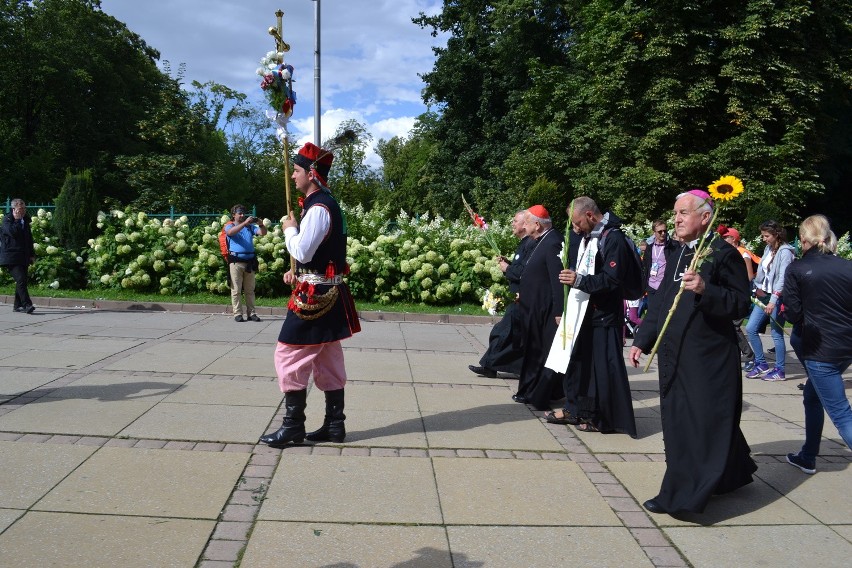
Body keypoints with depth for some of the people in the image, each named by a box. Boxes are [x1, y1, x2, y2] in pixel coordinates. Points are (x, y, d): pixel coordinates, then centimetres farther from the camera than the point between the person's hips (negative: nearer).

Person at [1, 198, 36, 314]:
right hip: (11, 256, -7)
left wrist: (32, 255, 19)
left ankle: (17, 305, 17)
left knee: (22, 280, 8)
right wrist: (17, 219, -13)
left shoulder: (25, 220, 16)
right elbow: (12, 232, -23)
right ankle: (27, 305, -22)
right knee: (20, 279, -17)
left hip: (23, 257, 7)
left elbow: (29, 238, 23)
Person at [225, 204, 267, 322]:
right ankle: (238, 314, -1)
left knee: (250, 290, 6)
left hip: (250, 261, 3)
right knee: (236, 290, -3)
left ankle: (251, 313, 9)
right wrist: (245, 223, -27)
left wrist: (260, 224, -17)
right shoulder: (229, 226, 5)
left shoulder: (250, 226, 14)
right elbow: (230, 232, -18)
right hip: (236, 261, -3)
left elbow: (263, 233, 4)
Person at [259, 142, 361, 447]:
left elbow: (302, 251, -22)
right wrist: (299, 273, 10)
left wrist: (289, 229, -4)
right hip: (329, 293, 10)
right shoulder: (327, 203, 14)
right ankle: (334, 424, 19)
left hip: (315, 296, -10)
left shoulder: (318, 208, -18)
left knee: (290, 357, -2)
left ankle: (293, 426, 5)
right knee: (328, 361, 12)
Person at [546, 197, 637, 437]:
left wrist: (579, 280, -25)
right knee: (578, 360, 15)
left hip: (604, 316, -9)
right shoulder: (589, 237, 12)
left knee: (604, 367, -2)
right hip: (584, 311, 9)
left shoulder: (613, 239, -16)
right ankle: (575, 409, 26)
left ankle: (604, 418, 9)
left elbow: (612, 280, -23)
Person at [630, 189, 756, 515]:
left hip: (709, 359, -8)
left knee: (703, 424, -1)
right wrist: (642, 340, 13)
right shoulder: (676, 256, 14)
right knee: (677, 423, 13)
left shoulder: (724, 254, -9)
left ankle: (684, 496, 4)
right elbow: (660, 302, 17)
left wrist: (705, 290, -27)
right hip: (674, 355, 8)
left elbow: (741, 305, -13)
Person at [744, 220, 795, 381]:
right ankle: (761, 365, 15)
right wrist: (757, 290, 6)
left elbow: (782, 279, -19)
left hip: (777, 298, -8)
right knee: (750, 329, 4)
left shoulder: (785, 252, -12)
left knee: (776, 333, -2)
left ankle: (779, 371, 10)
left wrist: (773, 301, -24)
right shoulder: (768, 249, 12)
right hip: (763, 295, 8)